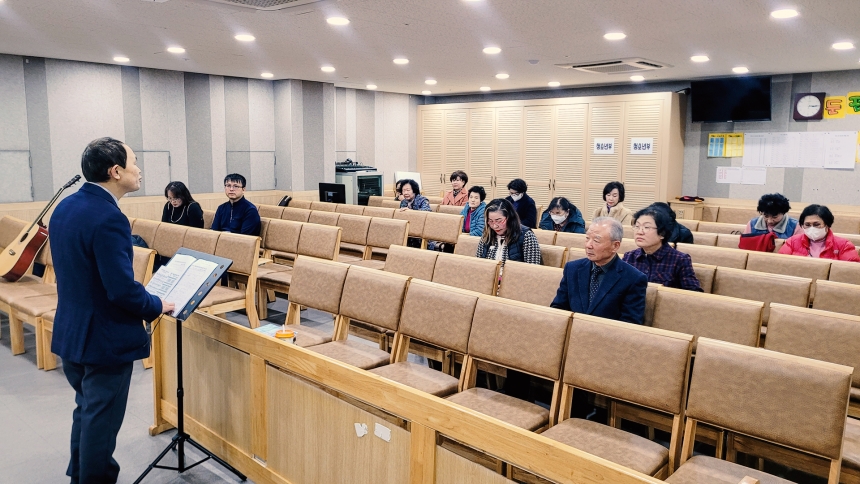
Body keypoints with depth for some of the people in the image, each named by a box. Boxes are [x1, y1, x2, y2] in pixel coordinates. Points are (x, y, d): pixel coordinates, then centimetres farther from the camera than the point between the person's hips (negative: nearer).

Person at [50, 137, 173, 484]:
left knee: (86, 413, 25)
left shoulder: (64, 207, 5)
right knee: (101, 423, 6)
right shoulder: (108, 218, -25)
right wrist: (156, 306, -9)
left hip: (70, 333, 10)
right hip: (104, 339, -10)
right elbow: (122, 289, -27)